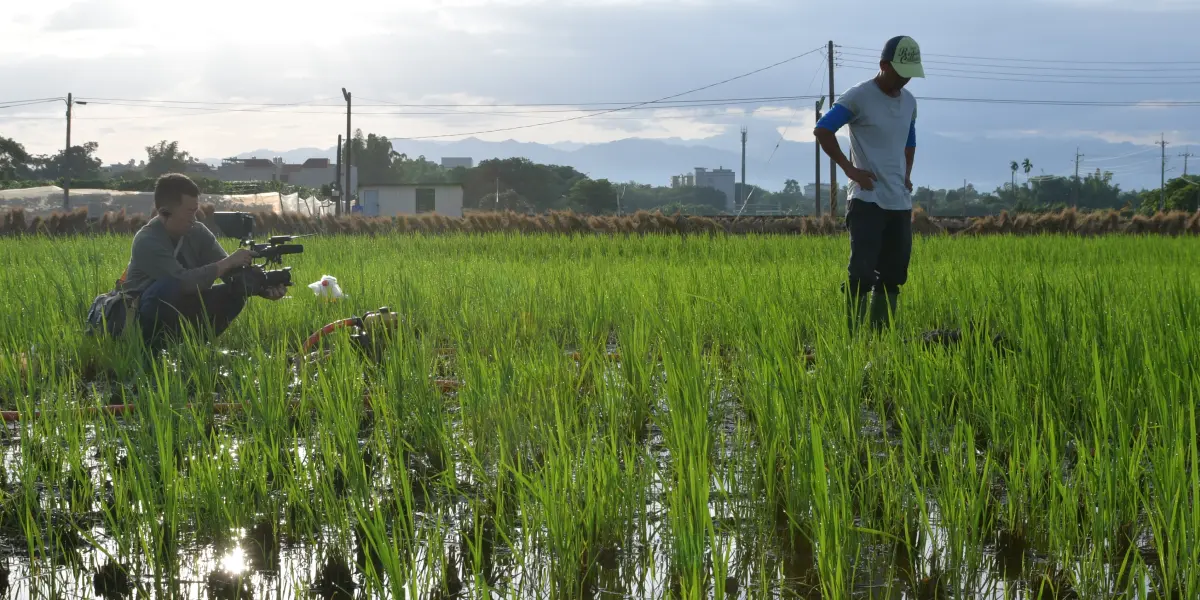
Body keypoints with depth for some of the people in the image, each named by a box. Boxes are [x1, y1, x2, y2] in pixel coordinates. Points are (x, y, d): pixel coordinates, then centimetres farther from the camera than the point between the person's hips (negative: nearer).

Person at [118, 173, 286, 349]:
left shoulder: (198, 232, -4)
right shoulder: (147, 241, -24)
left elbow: (233, 273, -8)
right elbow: (184, 282, -34)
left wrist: (265, 289, -26)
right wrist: (228, 262, -30)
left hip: (182, 310, 7)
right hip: (146, 316, -7)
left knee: (236, 291, -10)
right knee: (168, 286, -38)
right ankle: (157, 346, -18)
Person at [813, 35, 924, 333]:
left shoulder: (909, 101, 14)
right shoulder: (858, 97, -7)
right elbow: (822, 130, -12)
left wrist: (906, 175, 15)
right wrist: (850, 169, -13)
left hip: (900, 202, 7)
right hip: (867, 200, -7)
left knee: (893, 275, 7)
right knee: (862, 273, -12)